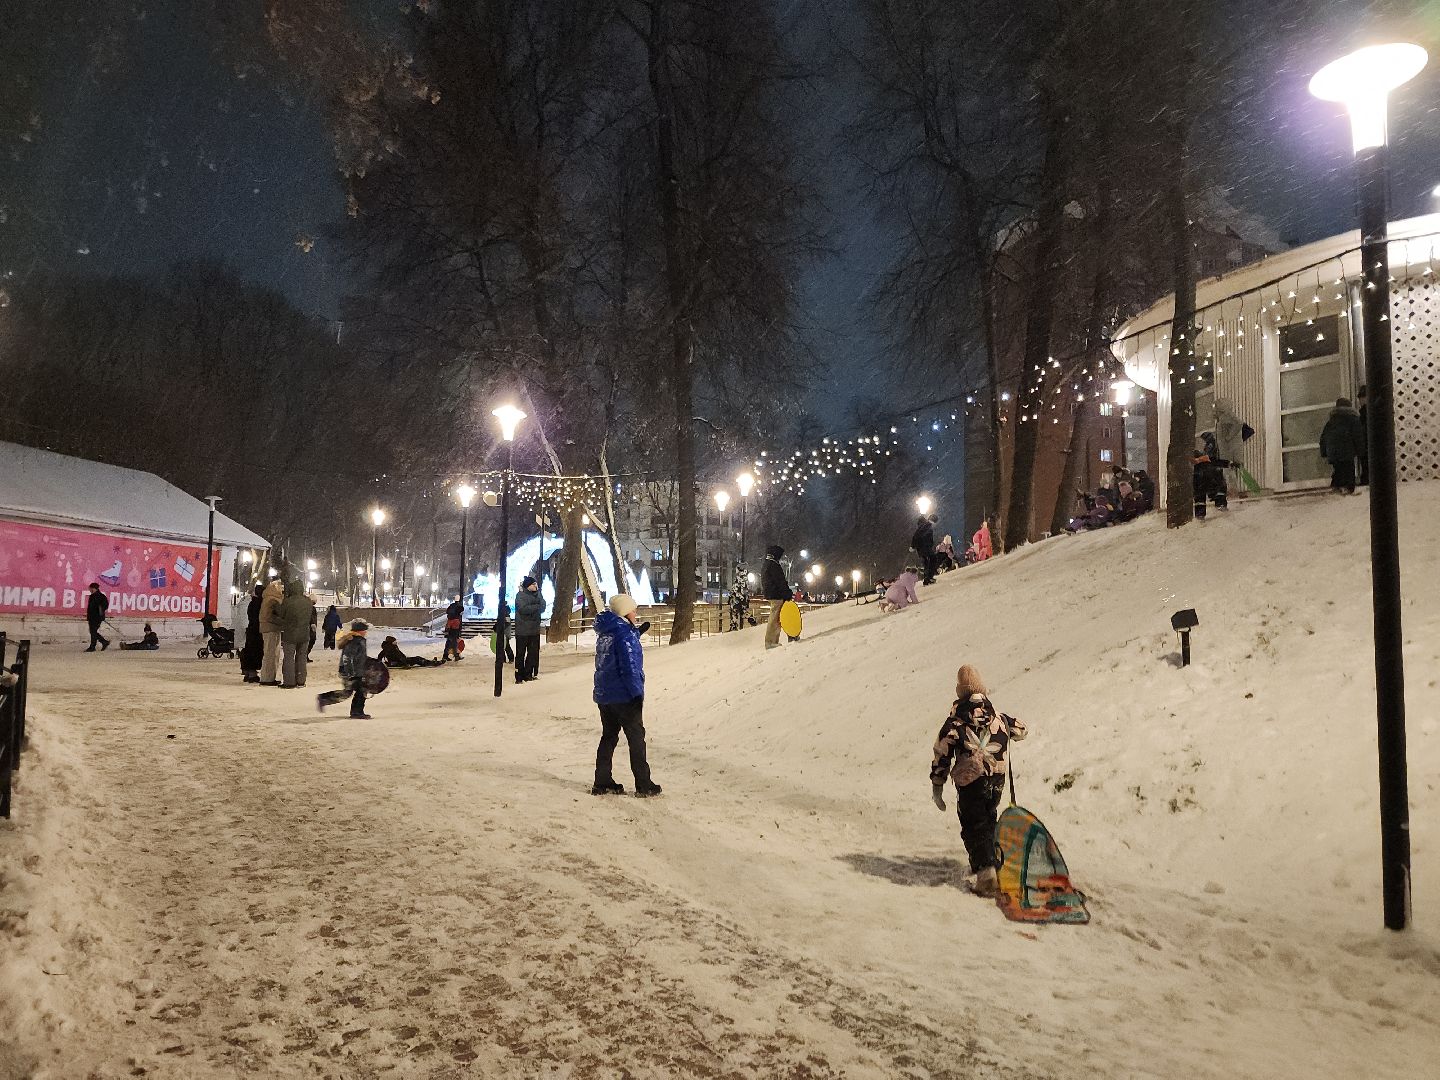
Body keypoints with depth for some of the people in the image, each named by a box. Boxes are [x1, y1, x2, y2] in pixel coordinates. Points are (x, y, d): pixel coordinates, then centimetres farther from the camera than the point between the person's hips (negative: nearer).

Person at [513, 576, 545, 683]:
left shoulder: (537, 595, 15)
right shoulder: (520, 595, -6)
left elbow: (543, 608, 4)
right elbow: (523, 609, -20)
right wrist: (537, 606, -11)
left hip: (535, 630, 7)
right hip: (522, 630, -7)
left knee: (534, 652, 7)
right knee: (520, 653, -3)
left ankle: (528, 674, 15)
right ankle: (519, 677, 1)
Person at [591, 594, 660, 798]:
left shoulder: (605, 632, 10)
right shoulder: (624, 634, -17)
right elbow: (629, 666, -21)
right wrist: (637, 693, -17)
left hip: (604, 695, 8)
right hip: (623, 696, -8)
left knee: (608, 736, 15)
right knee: (636, 738, 0)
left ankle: (602, 783, 17)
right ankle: (644, 785, 3)